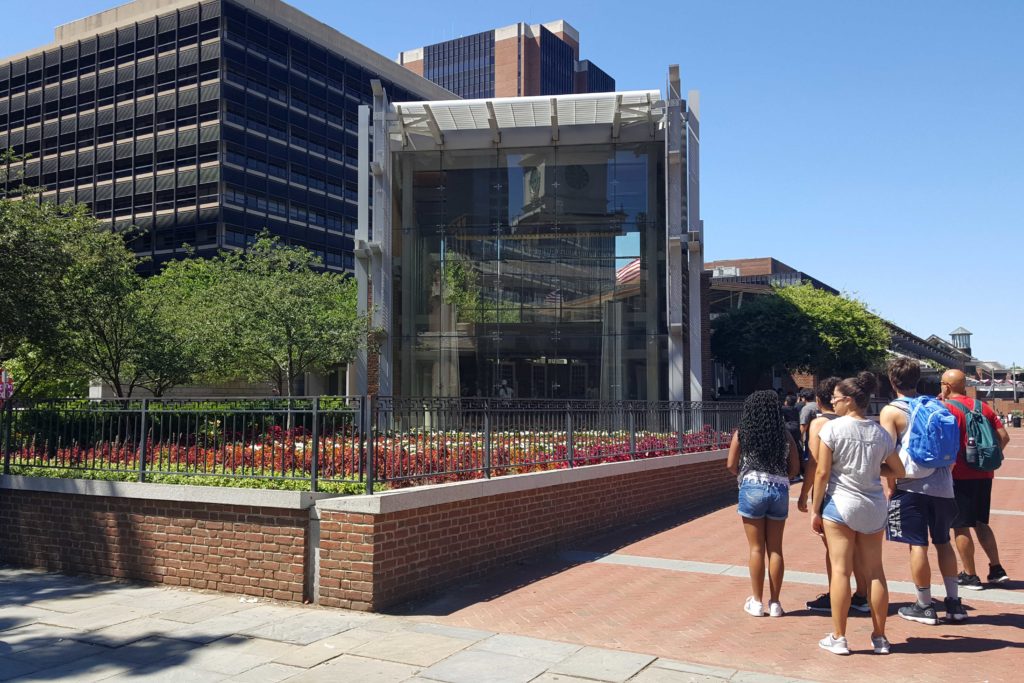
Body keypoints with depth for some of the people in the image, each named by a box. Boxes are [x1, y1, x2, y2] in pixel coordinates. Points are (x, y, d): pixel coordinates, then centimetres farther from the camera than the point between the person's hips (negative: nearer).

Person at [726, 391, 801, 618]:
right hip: (779, 490, 2)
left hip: (752, 488, -2)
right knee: (775, 549, 9)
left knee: (756, 548, 6)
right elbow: (794, 467, 5)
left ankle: (757, 602, 11)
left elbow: (731, 465, -2)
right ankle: (775, 603, 14)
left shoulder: (742, 434, -1)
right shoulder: (784, 434, 5)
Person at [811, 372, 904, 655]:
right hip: (873, 507, 4)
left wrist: (815, 510, -2)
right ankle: (879, 638, 19)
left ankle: (838, 638, 6)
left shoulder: (833, 428, -10)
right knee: (875, 571, 11)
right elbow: (898, 471, 10)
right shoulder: (880, 432, 3)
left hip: (840, 504, -4)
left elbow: (822, 473, -10)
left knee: (841, 570, 0)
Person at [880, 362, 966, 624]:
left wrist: (890, 486, -4)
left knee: (917, 545, 2)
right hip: (942, 485, 5)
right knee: (943, 543, 17)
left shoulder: (891, 411, -5)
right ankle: (954, 603, 20)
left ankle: (925, 606, 9)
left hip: (911, 486, -5)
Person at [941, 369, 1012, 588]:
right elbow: (1003, 437, 8)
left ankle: (970, 576, 8)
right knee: (980, 522, 19)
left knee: (960, 526, 3)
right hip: (984, 475, 7)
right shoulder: (982, 406, 9)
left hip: (960, 476, -7)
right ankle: (996, 570, 19)